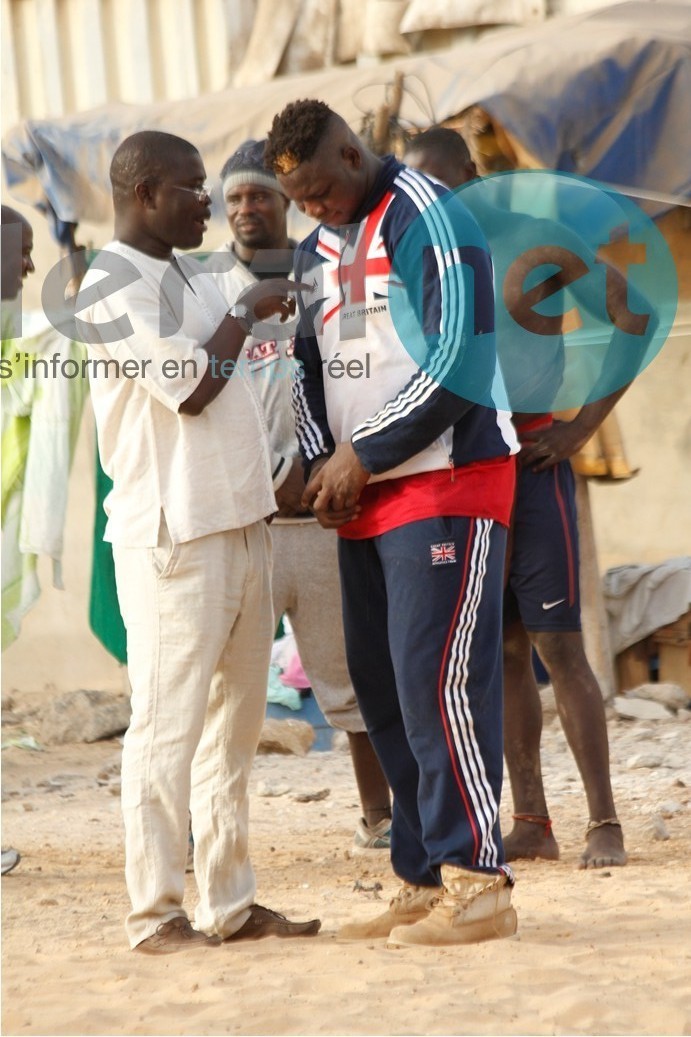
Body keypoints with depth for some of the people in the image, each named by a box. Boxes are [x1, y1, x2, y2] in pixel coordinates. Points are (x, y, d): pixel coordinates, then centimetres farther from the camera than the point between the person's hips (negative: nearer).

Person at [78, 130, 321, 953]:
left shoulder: (188, 277, 17)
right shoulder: (113, 285, -11)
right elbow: (190, 387, -18)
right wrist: (247, 314, -5)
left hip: (240, 523, 9)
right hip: (172, 536, -9)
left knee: (234, 723, 10)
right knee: (168, 725, -6)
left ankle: (230, 903, 16)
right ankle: (155, 913, -3)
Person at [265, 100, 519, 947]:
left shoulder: (427, 221, -11)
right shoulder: (316, 249, 14)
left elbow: (454, 360, -17)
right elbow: (308, 363, 19)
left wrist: (365, 453, -14)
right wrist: (322, 461, 1)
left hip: (447, 481, -8)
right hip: (364, 497, 8)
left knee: (437, 680, -13)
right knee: (381, 686, 7)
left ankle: (476, 882, -10)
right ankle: (423, 879, 12)